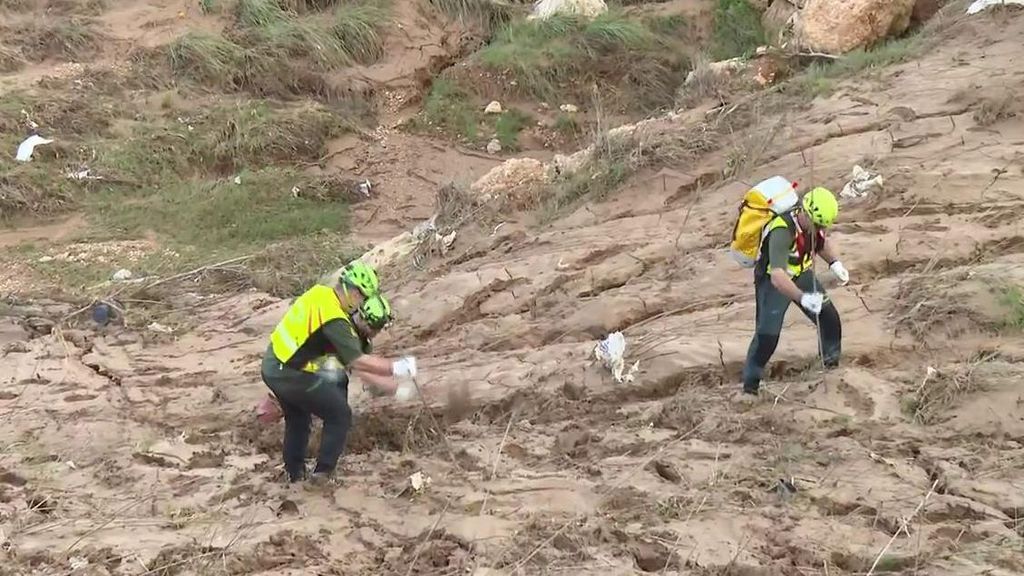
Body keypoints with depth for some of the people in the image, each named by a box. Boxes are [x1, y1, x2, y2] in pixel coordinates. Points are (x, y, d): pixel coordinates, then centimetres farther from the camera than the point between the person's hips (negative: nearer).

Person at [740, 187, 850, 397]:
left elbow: (822, 242, 11)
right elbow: (777, 277, -49)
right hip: (773, 282, -7)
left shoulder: (813, 222, -15)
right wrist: (802, 298, -62)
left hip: (801, 274, 7)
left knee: (830, 318, 9)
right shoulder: (782, 232, -38)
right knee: (767, 333, -14)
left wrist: (835, 263, -6)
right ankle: (750, 385, -1)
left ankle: (833, 365, 32)